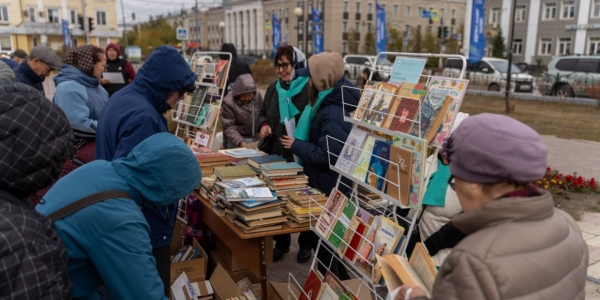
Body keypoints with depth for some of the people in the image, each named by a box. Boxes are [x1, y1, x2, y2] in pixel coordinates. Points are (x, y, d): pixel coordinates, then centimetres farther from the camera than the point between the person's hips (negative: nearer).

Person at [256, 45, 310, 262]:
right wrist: (263, 125, -2)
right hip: (276, 154, 6)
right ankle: (281, 242, 33)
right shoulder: (273, 89, 10)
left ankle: (306, 244, 30)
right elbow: (262, 114, 20)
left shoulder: (309, 89, -12)